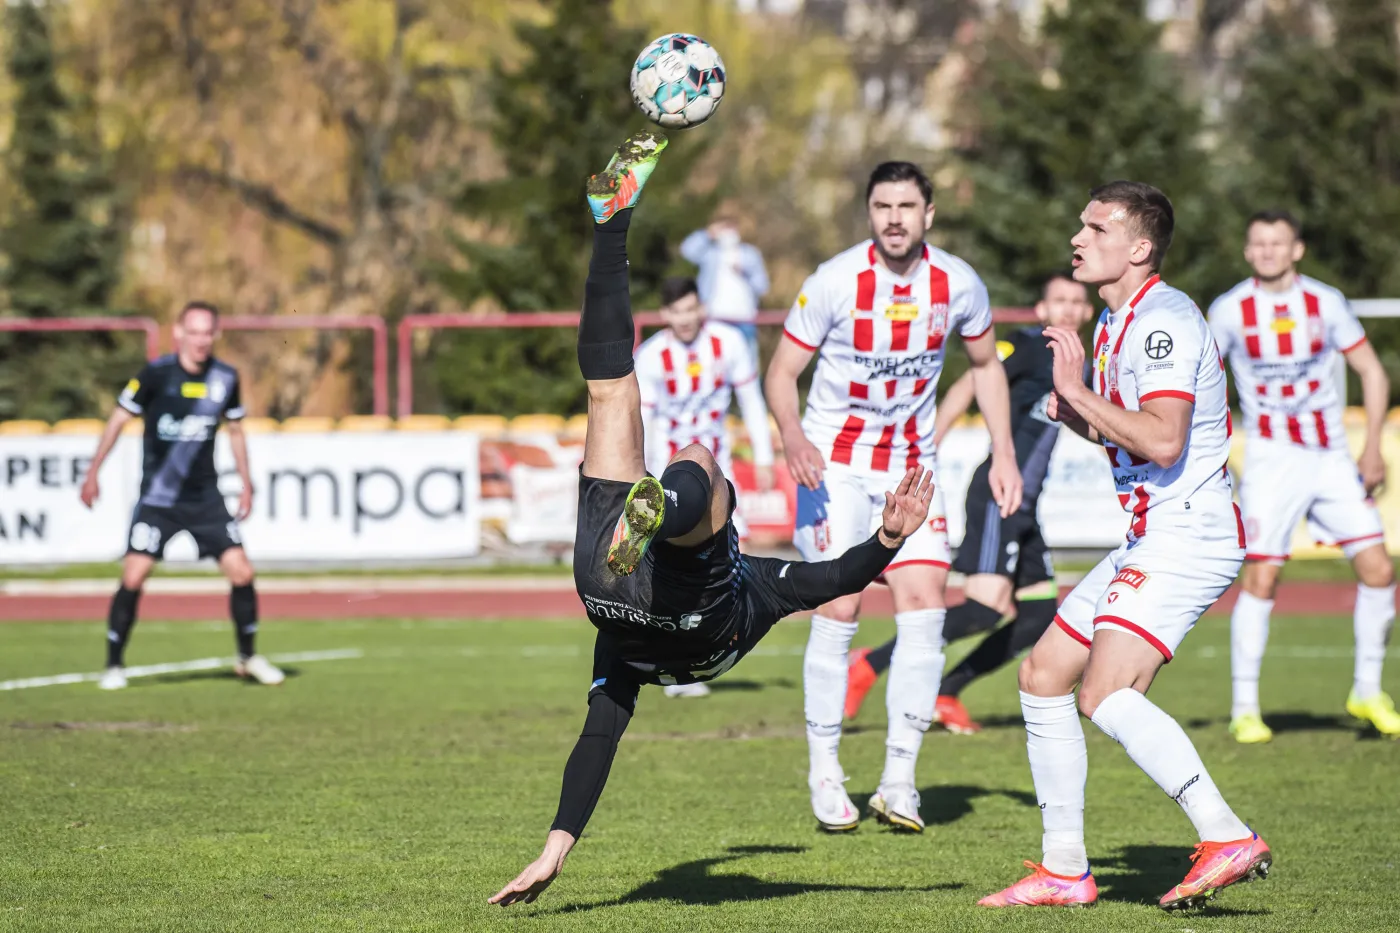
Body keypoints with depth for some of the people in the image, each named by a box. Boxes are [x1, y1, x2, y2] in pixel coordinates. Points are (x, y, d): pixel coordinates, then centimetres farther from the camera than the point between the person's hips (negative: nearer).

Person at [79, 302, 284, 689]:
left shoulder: (226, 378, -1)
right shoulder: (157, 374, -11)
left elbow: (235, 430, 15)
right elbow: (118, 420, -2)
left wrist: (246, 483, 15)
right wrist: (92, 475, -2)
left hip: (205, 497, 3)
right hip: (157, 498, -3)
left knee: (241, 571, -5)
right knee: (133, 577, -12)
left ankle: (248, 657, 15)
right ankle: (114, 665, 3)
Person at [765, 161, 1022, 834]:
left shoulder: (958, 285, -5)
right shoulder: (834, 283, -14)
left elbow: (986, 364, 13)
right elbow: (781, 373, -9)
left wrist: (1003, 454, 5)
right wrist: (792, 434, -29)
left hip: (911, 468, 3)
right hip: (834, 464, -3)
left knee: (924, 610, -9)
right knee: (838, 613, -9)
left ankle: (898, 779, 0)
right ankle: (824, 773, 6)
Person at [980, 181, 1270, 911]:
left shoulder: (1163, 320, -16)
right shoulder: (1116, 321, 17)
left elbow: (1163, 441, -29)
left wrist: (1079, 393, -19)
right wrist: (1072, 412, 9)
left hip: (1188, 536, -11)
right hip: (1149, 541, 11)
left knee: (1107, 694, -23)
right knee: (1043, 675, 12)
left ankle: (1228, 839, -24)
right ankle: (1064, 870, 16)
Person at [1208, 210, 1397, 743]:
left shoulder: (1325, 303, 1)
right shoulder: (1230, 310, -2)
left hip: (1331, 457, 3)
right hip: (1271, 457, -3)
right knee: (1261, 577, -13)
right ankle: (1244, 709, -4)